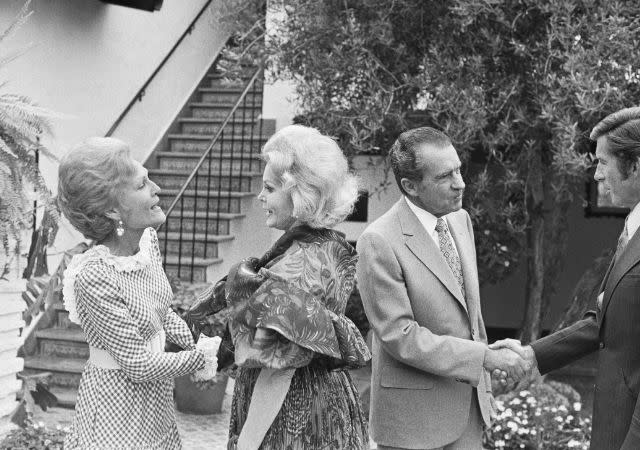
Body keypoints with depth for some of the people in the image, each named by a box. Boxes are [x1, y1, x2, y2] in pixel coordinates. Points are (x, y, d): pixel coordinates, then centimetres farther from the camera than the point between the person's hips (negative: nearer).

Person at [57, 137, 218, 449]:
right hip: (118, 405, -7)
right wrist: (199, 359, -10)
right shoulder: (94, 277, -28)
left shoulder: (147, 239, -5)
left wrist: (195, 343, 1)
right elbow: (139, 365, -22)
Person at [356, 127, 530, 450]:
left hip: (469, 404, 6)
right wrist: (484, 357, -21)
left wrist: (484, 375, 16)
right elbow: (400, 337, -20)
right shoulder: (379, 242, -19)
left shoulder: (460, 220, 5)